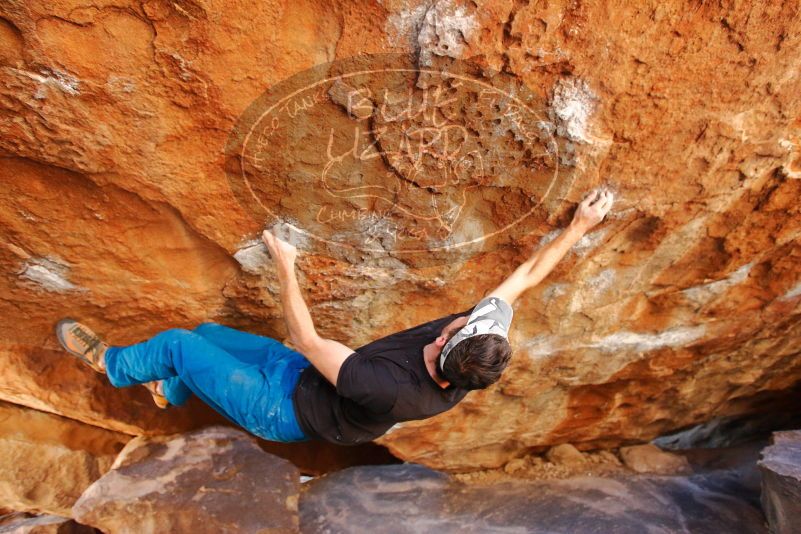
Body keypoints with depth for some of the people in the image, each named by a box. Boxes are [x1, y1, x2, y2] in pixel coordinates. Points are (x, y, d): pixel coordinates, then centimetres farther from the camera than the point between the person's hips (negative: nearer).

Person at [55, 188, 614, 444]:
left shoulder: (390, 390, -42)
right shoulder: (478, 354, -23)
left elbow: (307, 341, -31)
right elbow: (529, 274, -14)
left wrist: (286, 266, -22)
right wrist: (581, 225, -15)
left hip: (283, 409, -7)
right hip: (307, 379, 7)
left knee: (175, 343, 1)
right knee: (207, 330, 20)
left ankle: (109, 363, 35)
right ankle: (171, 392, 51)